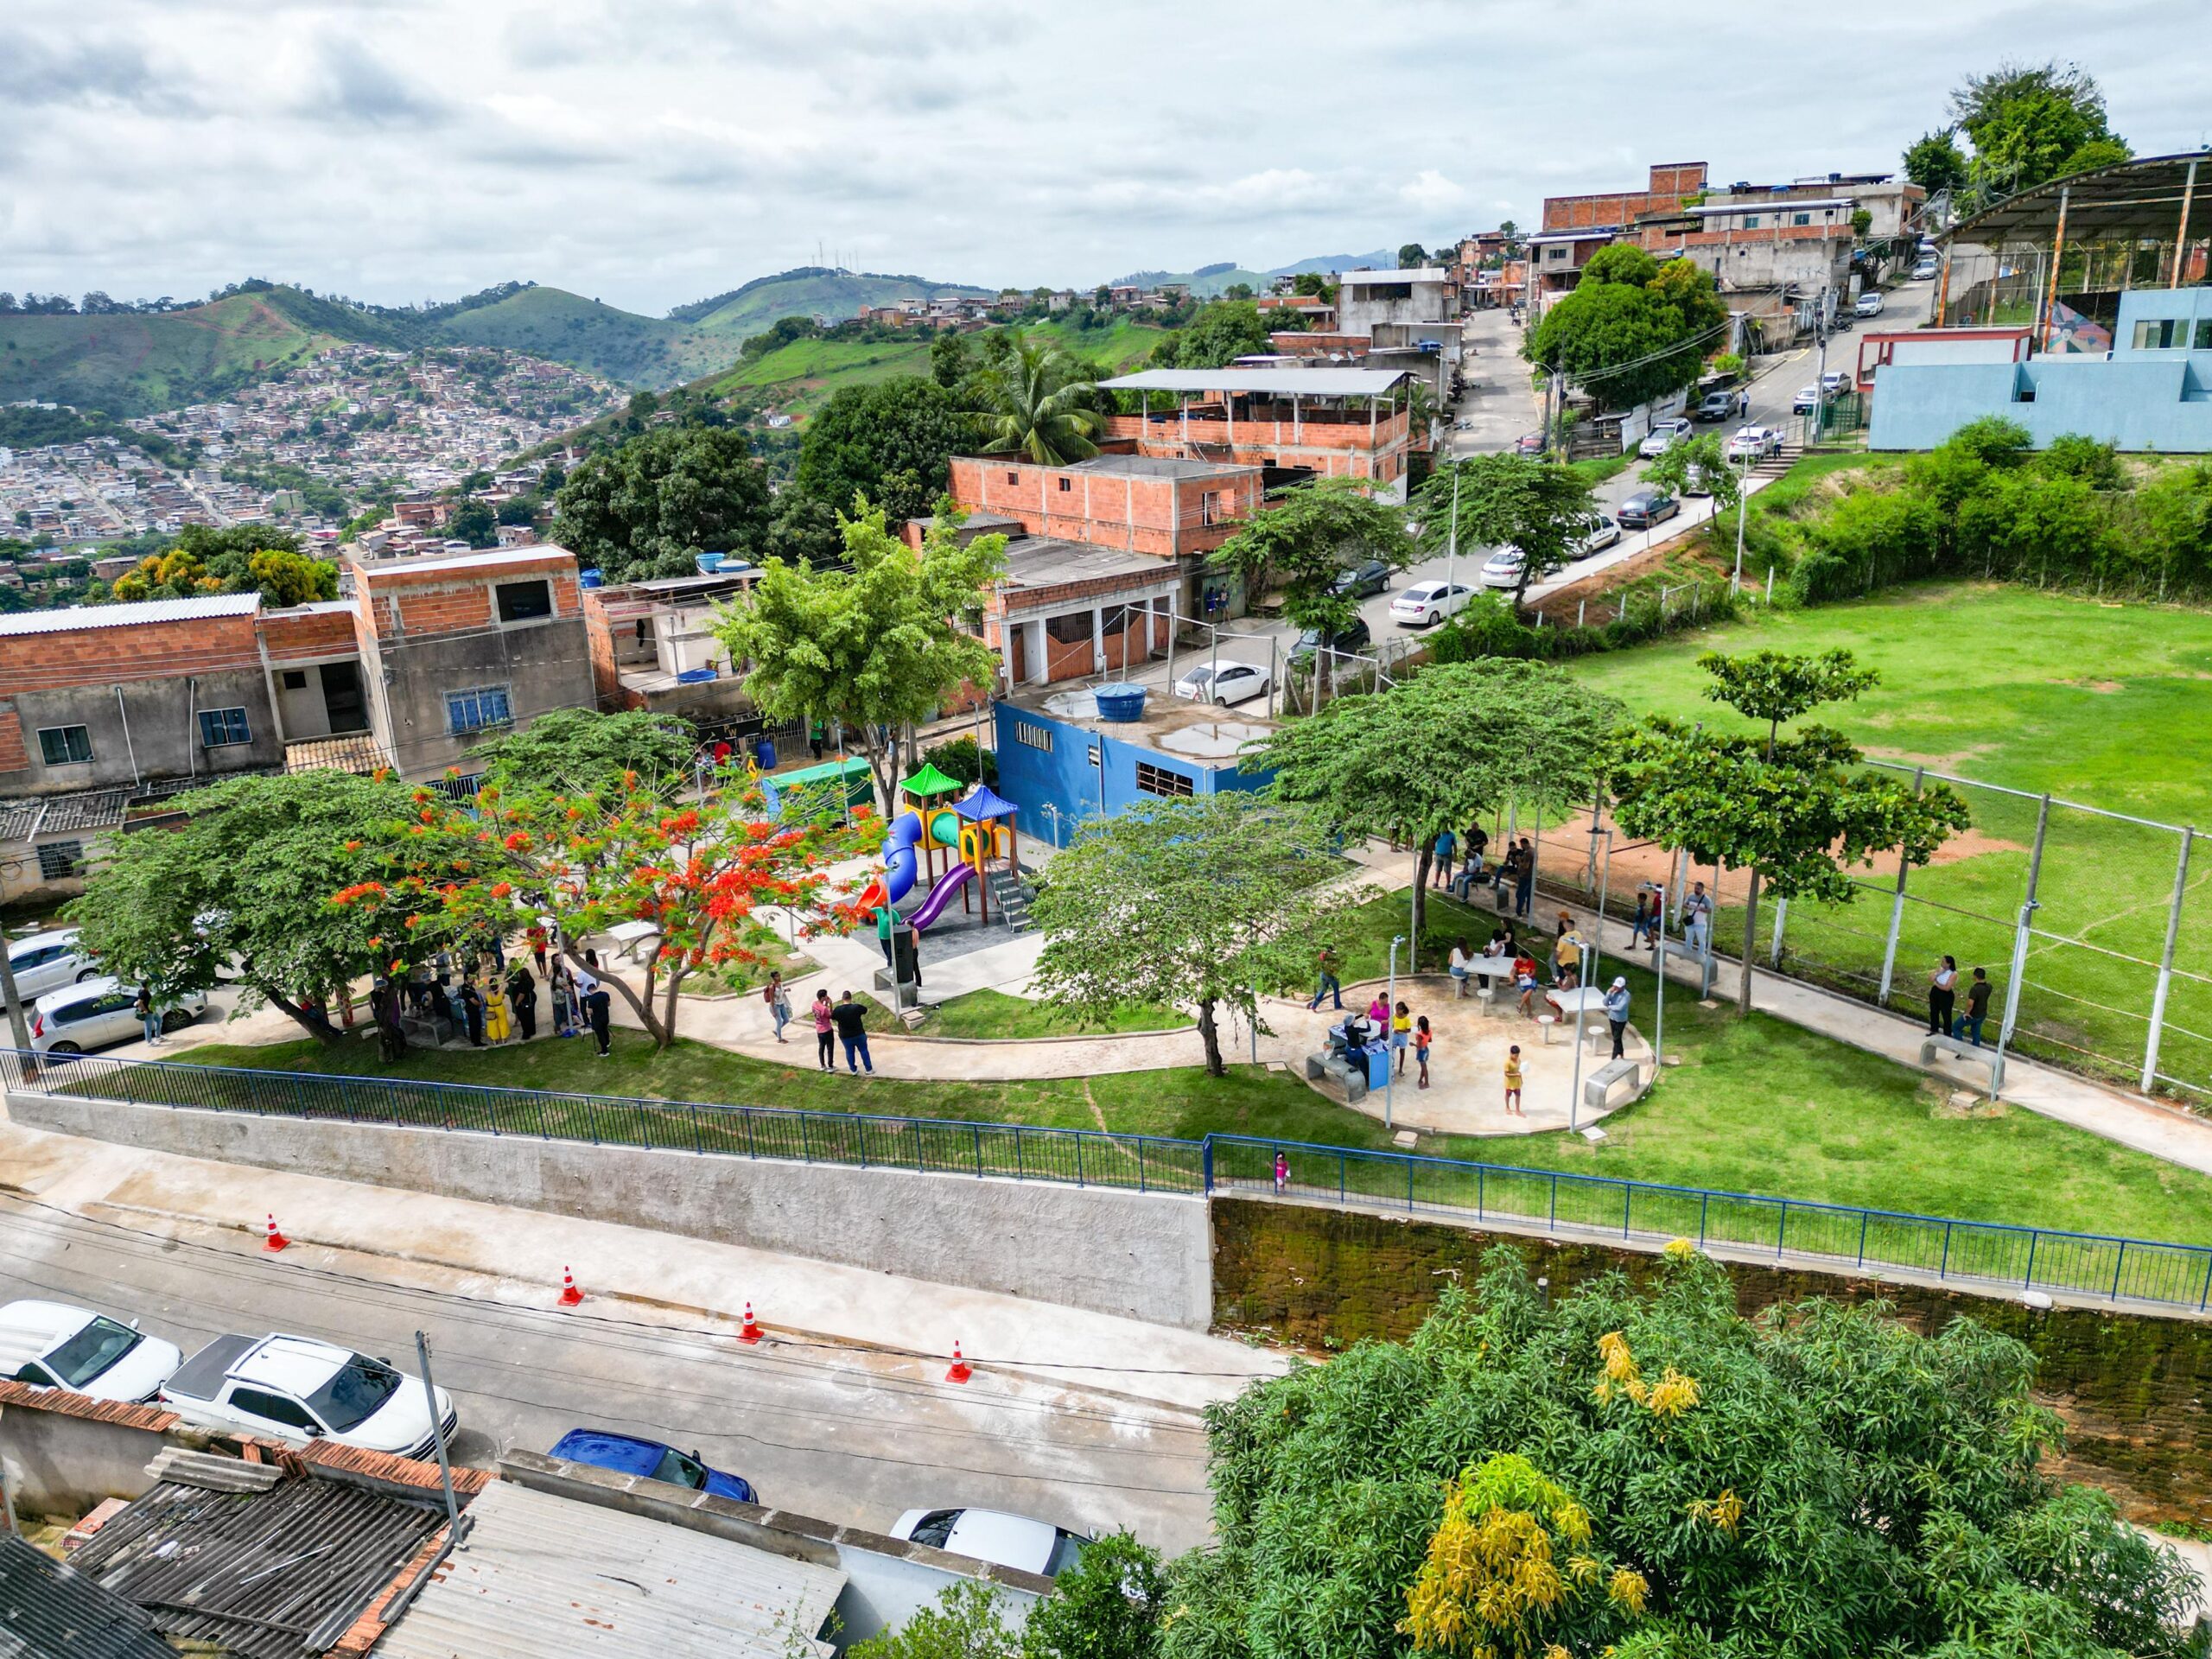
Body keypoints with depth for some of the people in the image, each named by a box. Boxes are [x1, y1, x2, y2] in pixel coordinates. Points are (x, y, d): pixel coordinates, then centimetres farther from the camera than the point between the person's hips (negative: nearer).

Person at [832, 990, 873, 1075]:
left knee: (850, 1053, 18)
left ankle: (853, 1070, 26)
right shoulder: (857, 1007, -18)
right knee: (864, 1051, 13)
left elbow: (832, 1019, 3)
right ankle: (869, 1069, 20)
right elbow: (866, 1011, 2)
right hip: (859, 1034, -1)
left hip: (845, 1036, 1)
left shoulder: (837, 1009, -14)